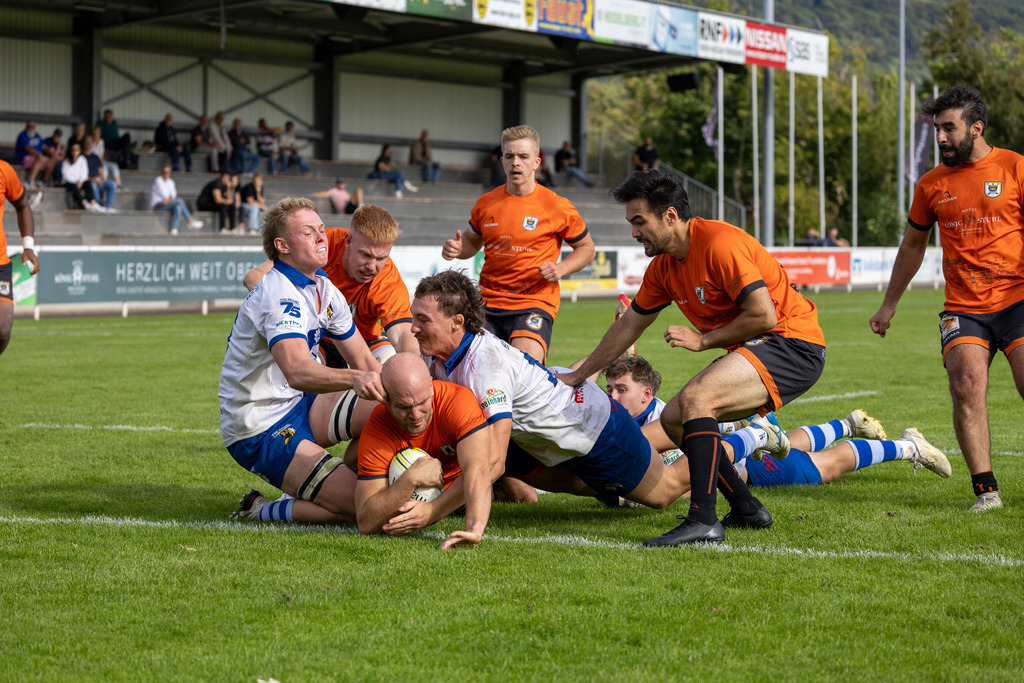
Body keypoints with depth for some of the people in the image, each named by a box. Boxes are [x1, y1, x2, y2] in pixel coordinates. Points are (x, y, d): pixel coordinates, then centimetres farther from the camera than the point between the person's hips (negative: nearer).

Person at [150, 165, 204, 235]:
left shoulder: (171, 181, 14)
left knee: (178, 207, -25)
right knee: (180, 201, -25)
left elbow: (173, 194, 0)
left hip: (166, 204, 8)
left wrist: (168, 199, -19)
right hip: (157, 205, -8)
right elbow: (164, 193, -17)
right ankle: (190, 221, -21)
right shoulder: (158, 180, -10)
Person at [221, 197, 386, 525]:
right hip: (259, 432, -9)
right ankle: (258, 512, -1)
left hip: (299, 407, 9)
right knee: (361, 507, -20)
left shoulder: (324, 289, 8)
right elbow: (298, 372, -39)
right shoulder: (278, 295, -23)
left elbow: (364, 362, 12)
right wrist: (354, 379, -55)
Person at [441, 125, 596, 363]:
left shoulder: (557, 207, -2)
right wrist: (456, 249, 2)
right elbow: (473, 242, 25)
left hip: (535, 301, -4)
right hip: (488, 303, 4)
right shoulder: (486, 203, 7)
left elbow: (587, 248, 10)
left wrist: (560, 269, -8)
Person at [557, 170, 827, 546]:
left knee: (695, 398, -27)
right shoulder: (664, 266, 7)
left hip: (793, 343, -10)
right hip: (753, 349, 10)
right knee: (673, 419, 8)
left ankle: (703, 521, -30)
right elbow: (627, 326, 19)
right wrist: (577, 375, 22)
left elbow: (764, 315, -24)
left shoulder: (720, 243, -21)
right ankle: (747, 509, 12)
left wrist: (703, 339, -14)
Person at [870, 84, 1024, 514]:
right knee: (966, 386, -16)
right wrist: (889, 305, 27)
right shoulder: (932, 184, 12)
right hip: (962, 307, 2)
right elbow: (913, 245, 24)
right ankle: (985, 490, -13)